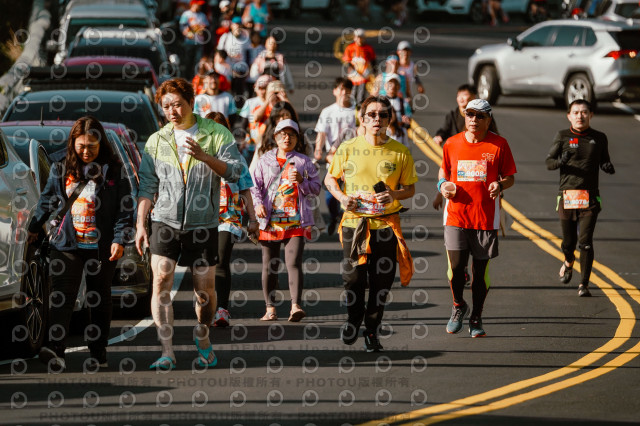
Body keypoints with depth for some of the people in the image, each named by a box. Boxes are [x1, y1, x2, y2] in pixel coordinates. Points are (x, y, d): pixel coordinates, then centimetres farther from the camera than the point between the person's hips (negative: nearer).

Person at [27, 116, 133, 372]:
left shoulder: (114, 171, 1)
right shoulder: (61, 169, 8)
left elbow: (125, 208, 0)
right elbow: (47, 201, 20)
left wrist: (119, 239, -8)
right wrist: (34, 228, 25)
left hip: (101, 246, -1)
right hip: (66, 243, 1)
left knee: (100, 298, 7)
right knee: (62, 296, -12)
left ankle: (98, 353, 13)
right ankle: (55, 350, -24)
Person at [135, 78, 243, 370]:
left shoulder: (217, 135, 1)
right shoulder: (157, 141, 9)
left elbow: (234, 172, -11)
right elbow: (147, 186, 9)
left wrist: (204, 157, -26)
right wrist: (140, 225, 1)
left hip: (203, 224, -1)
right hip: (165, 222, 1)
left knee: (205, 290, 3)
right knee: (161, 282, -14)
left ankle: (202, 336, 32)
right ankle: (167, 351, -11)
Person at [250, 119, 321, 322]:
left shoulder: (304, 162, 8)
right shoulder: (265, 161, 12)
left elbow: (316, 188, 6)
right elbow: (255, 185, 9)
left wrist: (301, 180, -13)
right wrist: (258, 203, -9)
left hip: (296, 221, -2)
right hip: (270, 221, 2)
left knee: (294, 262, -15)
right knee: (269, 265, 4)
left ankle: (295, 306, -22)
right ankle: (270, 308, 12)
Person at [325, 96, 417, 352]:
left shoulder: (400, 152, 1)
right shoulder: (348, 149, 1)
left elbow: (410, 188, 9)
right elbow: (330, 178, 14)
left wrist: (394, 195, -12)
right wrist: (341, 196, -5)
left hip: (386, 223, 0)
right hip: (354, 221, 0)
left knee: (381, 281, 2)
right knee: (353, 276, -4)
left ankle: (372, 331, 18)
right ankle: (354, 319, 24)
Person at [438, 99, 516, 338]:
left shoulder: (499, 145, 1)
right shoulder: (452, 144, 6)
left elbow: (510, 177, 6)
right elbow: (444, 169, 21)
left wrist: (500, 185, -15)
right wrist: (443, 184, -1)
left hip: (486, 218, -1)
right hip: (456, 216, 1)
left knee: (481, 270, 4)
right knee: (455, 266, -6)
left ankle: (476, 318, 18)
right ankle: (458, 306, 22)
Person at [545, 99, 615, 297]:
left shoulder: (599, 138, 7)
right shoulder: (562, 136, 3)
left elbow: (604, 162, 19)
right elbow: (549, 162, 2)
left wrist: (608, 167, -5)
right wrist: (560, 161, -21)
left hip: (590, 198, 0)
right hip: (567, 195, 0)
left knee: (585, 242, -10)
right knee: (568, 241, 8)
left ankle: (584, 285, -3)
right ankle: (569, 262, 44)